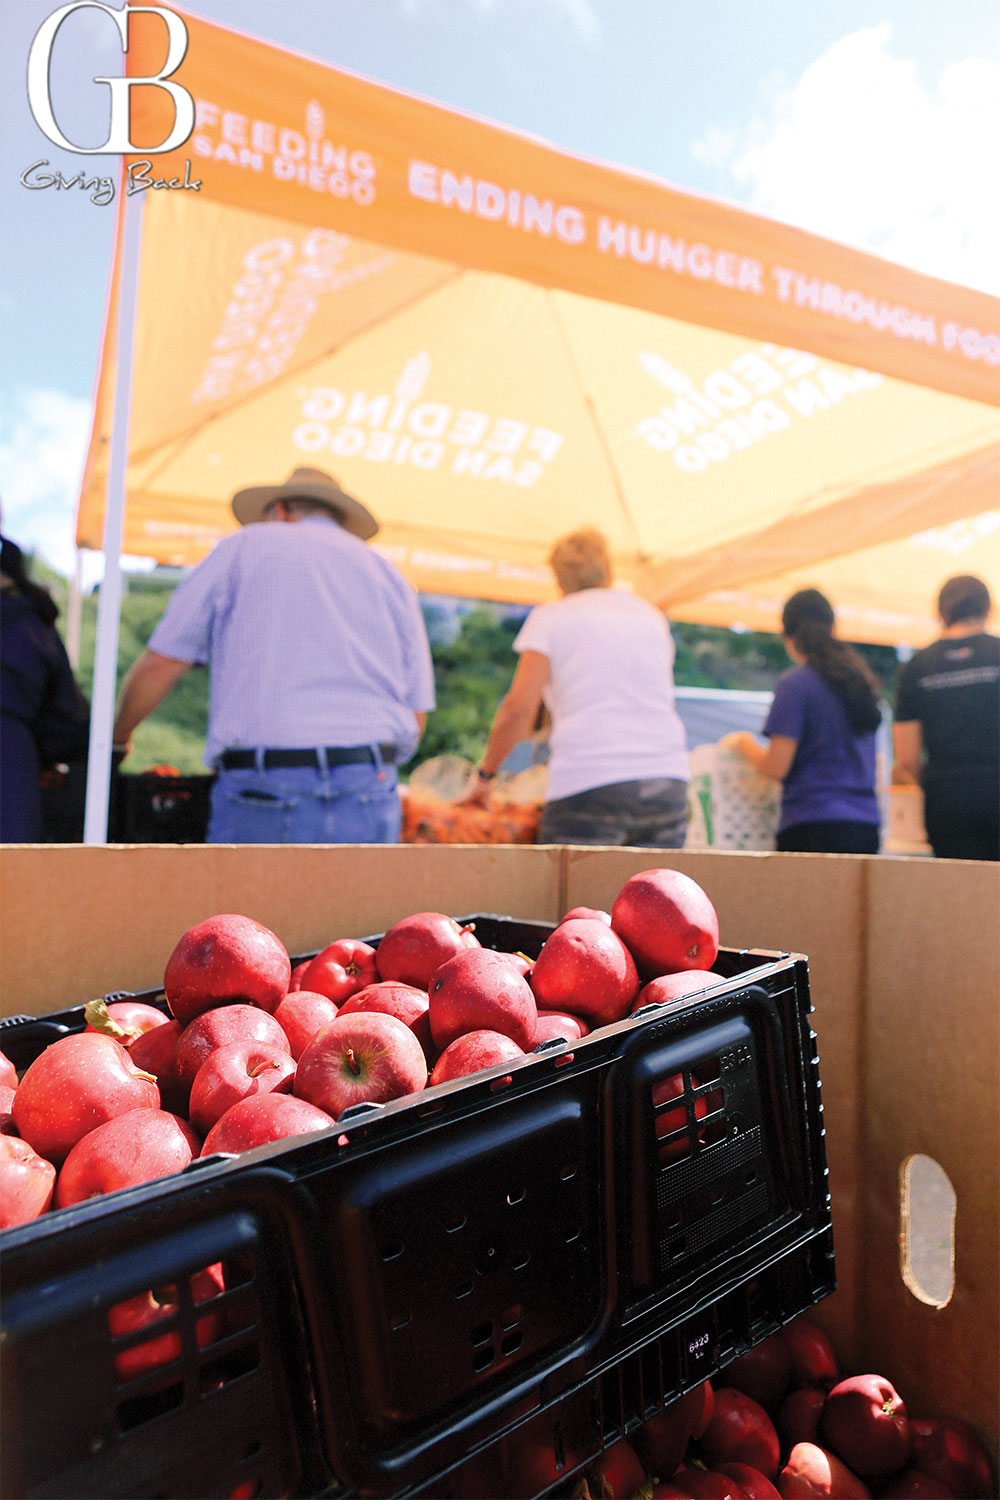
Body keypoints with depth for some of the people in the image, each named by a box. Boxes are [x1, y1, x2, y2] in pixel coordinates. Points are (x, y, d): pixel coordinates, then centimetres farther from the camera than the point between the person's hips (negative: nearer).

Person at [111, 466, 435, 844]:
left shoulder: (242, 547, 10)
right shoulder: (391, 575, 18)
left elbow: (159, 665, 5)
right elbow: (415, 716, 10)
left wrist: (117, 737, 23)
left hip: (261, 796, -3)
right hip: (369, 794, 3)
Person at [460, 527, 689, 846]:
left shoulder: (550, 616, 7)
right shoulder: (653, 616, 21)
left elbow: (519, 708, -3)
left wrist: (484, 774, 8)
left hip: (589, 784, -4)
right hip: (668, 780, 4)